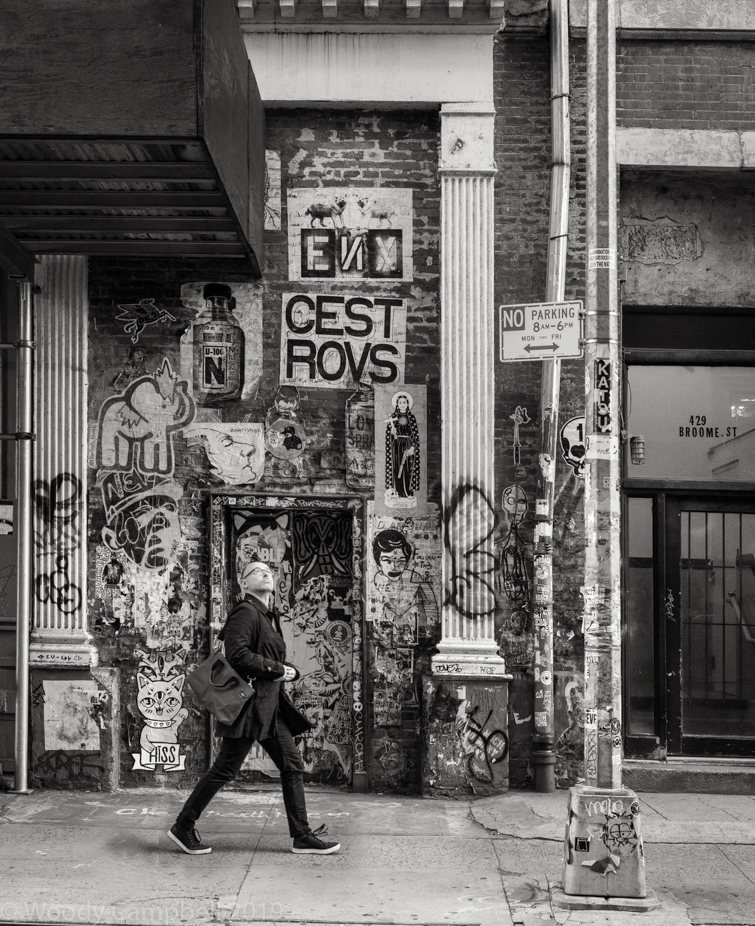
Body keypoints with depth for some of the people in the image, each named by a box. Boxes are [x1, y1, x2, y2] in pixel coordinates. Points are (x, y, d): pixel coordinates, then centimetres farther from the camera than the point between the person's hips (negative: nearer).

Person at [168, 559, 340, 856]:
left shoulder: (269, 617, 18)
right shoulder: (246, 612, -11)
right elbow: (237, 655, -23)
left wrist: (289, 672, 0)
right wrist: (278, 670, -16)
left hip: (270, 705, 10)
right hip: (248, 703, -10)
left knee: (292, 765, 7)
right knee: (225, 769, -4)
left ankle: (303, 836, 11)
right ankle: (183, 827, 10)